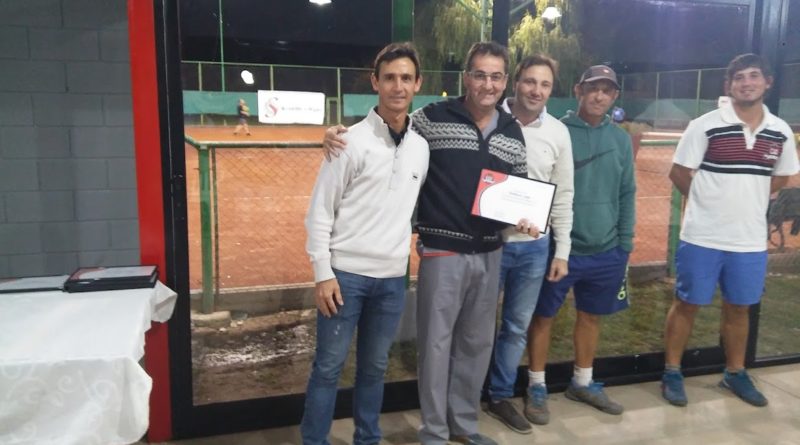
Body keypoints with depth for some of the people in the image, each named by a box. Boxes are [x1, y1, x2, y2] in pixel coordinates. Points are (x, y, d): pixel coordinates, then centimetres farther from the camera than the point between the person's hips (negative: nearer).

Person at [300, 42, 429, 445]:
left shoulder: (421, 147, 7)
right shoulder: (352, 141, -8)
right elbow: (320, 210, -8)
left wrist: (412, 252, 13)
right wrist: (322, 273, -11)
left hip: (393, 278, 5)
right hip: (346, 274, -4)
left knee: (375, 367, 16)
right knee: (329, 366, 5)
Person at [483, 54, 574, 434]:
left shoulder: (558, 132, 2)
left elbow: (563, 197, 6)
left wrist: (562, 252, 5)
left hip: (533, 247, 3)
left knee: (517, 328, 14)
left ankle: (500, 397, 32)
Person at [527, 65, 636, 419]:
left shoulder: (621, 139, 5)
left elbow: (627, 193, 10)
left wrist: (625, 242, 6)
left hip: (607, 250, 4)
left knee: (590, 316, 17)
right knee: (543, 316, 6)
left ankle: (582, 383, 35)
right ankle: (538, 387, 23)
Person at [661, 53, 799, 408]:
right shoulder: (705, 126, -10)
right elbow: (679, 173, -5)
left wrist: (748, 200, 6)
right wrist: (710, 203, 3)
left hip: (750, 240, 4)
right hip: (702, 237, -4)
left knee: (738, 308, 17)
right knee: (687, 304, 6)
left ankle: (735, 373, 35)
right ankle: (672, 373, 19)